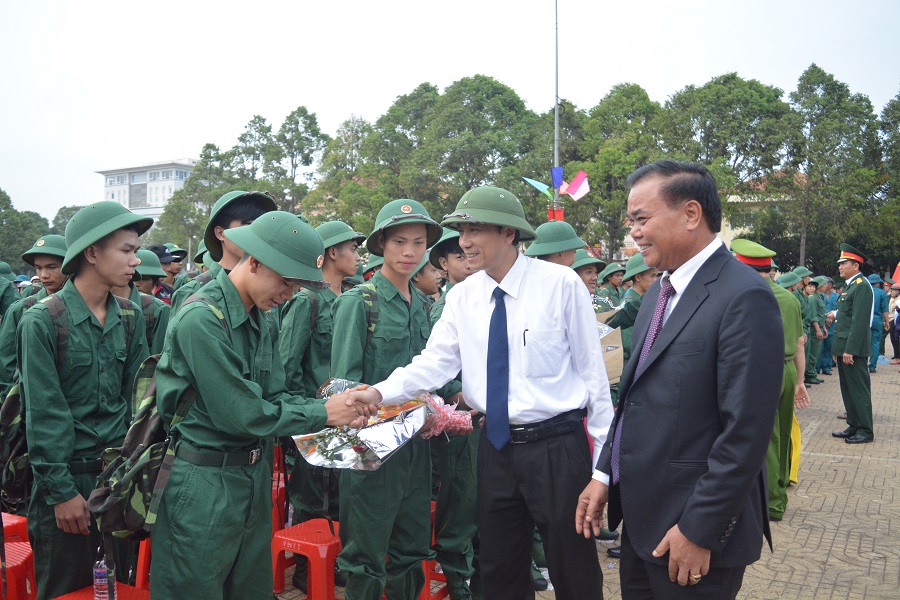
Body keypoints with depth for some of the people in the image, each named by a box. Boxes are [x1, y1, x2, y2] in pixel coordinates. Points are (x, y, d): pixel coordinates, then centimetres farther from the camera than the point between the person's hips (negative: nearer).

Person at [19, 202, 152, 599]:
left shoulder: (128, 318, 3)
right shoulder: (42, 321, -13)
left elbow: (134, 396, 7)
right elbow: (44, 415, -13)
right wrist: (62, 492, -12)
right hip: (68, 476, -4)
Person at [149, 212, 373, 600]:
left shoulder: (258, 318, 6)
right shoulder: (201, 319, -21)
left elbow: (274, 397, 5)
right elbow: (241, 414, -24)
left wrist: (341, 408, -11)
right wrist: (323, 415, -16)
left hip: (253, 477, 8)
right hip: (204, 485, -8)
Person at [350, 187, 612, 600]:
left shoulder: (561, 283, -10)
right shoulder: (462, 297, 2)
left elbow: (591, 368, -8)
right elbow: (434, 362, -4)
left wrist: (605, 450, -6)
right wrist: (380, 392, -21)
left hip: (557, 446, -4)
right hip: (496, 446, 5)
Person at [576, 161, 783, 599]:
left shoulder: (744, 297, -18)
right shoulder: (658, 292, 9)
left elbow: (746, 432, -21)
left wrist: (699, 530, -18)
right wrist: (605, 473, 8)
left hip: (694, 529, -8)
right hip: (640, 517, 8)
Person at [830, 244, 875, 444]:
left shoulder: (862, 286, -14)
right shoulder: (849, 286, 15)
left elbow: (860, 321, -20)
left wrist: (850, 350, -22)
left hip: (854, 348, -9)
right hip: (844, 347, 9)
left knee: (858, 389, -2)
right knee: (847, 389, 14)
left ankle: (865, 431, 7)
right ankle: (853, 426, 22)